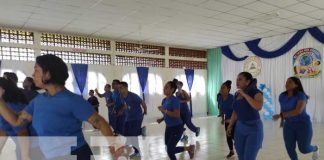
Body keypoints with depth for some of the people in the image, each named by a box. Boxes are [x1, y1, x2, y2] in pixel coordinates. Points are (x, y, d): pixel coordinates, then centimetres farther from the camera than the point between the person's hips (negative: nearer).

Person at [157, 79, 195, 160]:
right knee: (170, 149, 17)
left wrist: (164, 110, -27)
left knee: (170, 150, -5)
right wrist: (161, 119, 0)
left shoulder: (175, 100, -20)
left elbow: (177, 115, -29)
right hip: (168, 127, 9)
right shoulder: (164, 100, 5)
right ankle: (189, 148, 37)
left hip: (177, 127, -8)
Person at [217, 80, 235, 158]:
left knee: (233, 136, -5)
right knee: (228, 136, 11)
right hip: (227, 119, 6)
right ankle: (231, 151, 30)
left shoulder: (232, 98, -28)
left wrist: (231, 119, -26)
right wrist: (222, 118, 6)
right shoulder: (220, 98, -9)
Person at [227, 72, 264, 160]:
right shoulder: (237, 94, 5)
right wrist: (230, 126, 16)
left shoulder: (256, 92, -13)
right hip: (240, 128, 6)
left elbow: (258, 107, -33)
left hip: (254, 128, -6)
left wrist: (244, 94, -25)